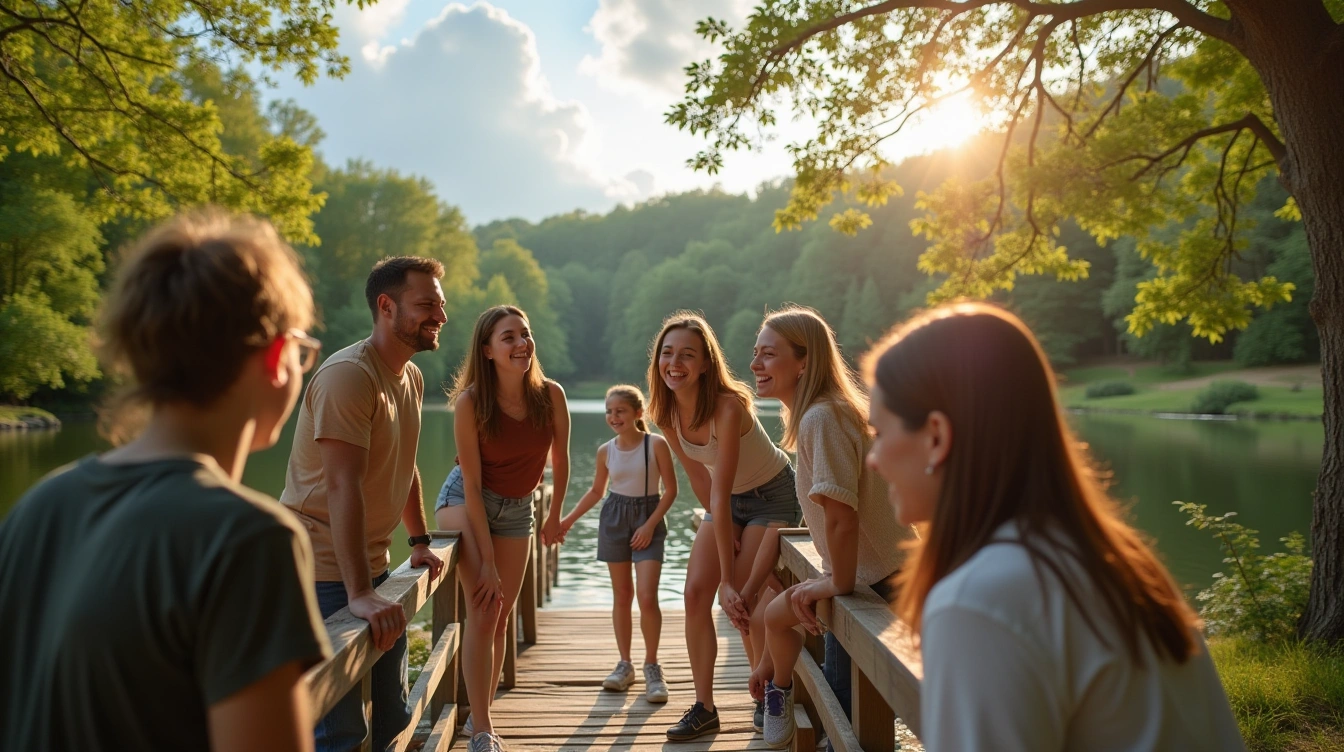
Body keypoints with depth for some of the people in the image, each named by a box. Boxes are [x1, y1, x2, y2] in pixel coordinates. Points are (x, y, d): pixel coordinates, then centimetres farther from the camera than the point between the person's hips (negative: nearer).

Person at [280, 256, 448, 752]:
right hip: (324, 569, -9)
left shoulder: (412, 378, 9)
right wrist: (359, 594, -34)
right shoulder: (349, 375, -21)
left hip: (373, 564, 9)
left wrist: (420, 542, 17)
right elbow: (343, 488, -29)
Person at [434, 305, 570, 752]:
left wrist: (555, 516, 11)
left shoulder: (550, 395, -16)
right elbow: (472, 483, -21)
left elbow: (560, 459, 1)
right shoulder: (470, 402, -23)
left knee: (500, 618, 10)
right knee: (483, 611, -19)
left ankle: (477, 716, 27)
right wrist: (487, 560, -22)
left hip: (518, 510, 4)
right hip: (464, 500, -4)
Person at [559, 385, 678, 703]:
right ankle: (625, 664, 20)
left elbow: (671, 489, -6)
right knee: (621, 596, 8)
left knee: (647, 598, -12)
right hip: (614, 518, 4)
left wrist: (650, 524, -13)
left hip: (649, 518, -3)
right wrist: (568, 519, 10)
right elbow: (596, 491, 15)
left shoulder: (656, 444, -9)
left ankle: (652, 665, 5)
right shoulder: (605, 451, 1)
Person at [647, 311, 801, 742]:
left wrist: (729, 582, -31)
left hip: (771, 494, -6)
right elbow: (698, 477, -2)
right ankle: (704, 708, 6)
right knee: (696, 593, -4)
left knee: (745, 603, -13)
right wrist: (724, 529, -6)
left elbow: (721, 496, -35)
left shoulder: (728, 407, -33)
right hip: (729, 498, 6)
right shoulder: (666, 412, -13)